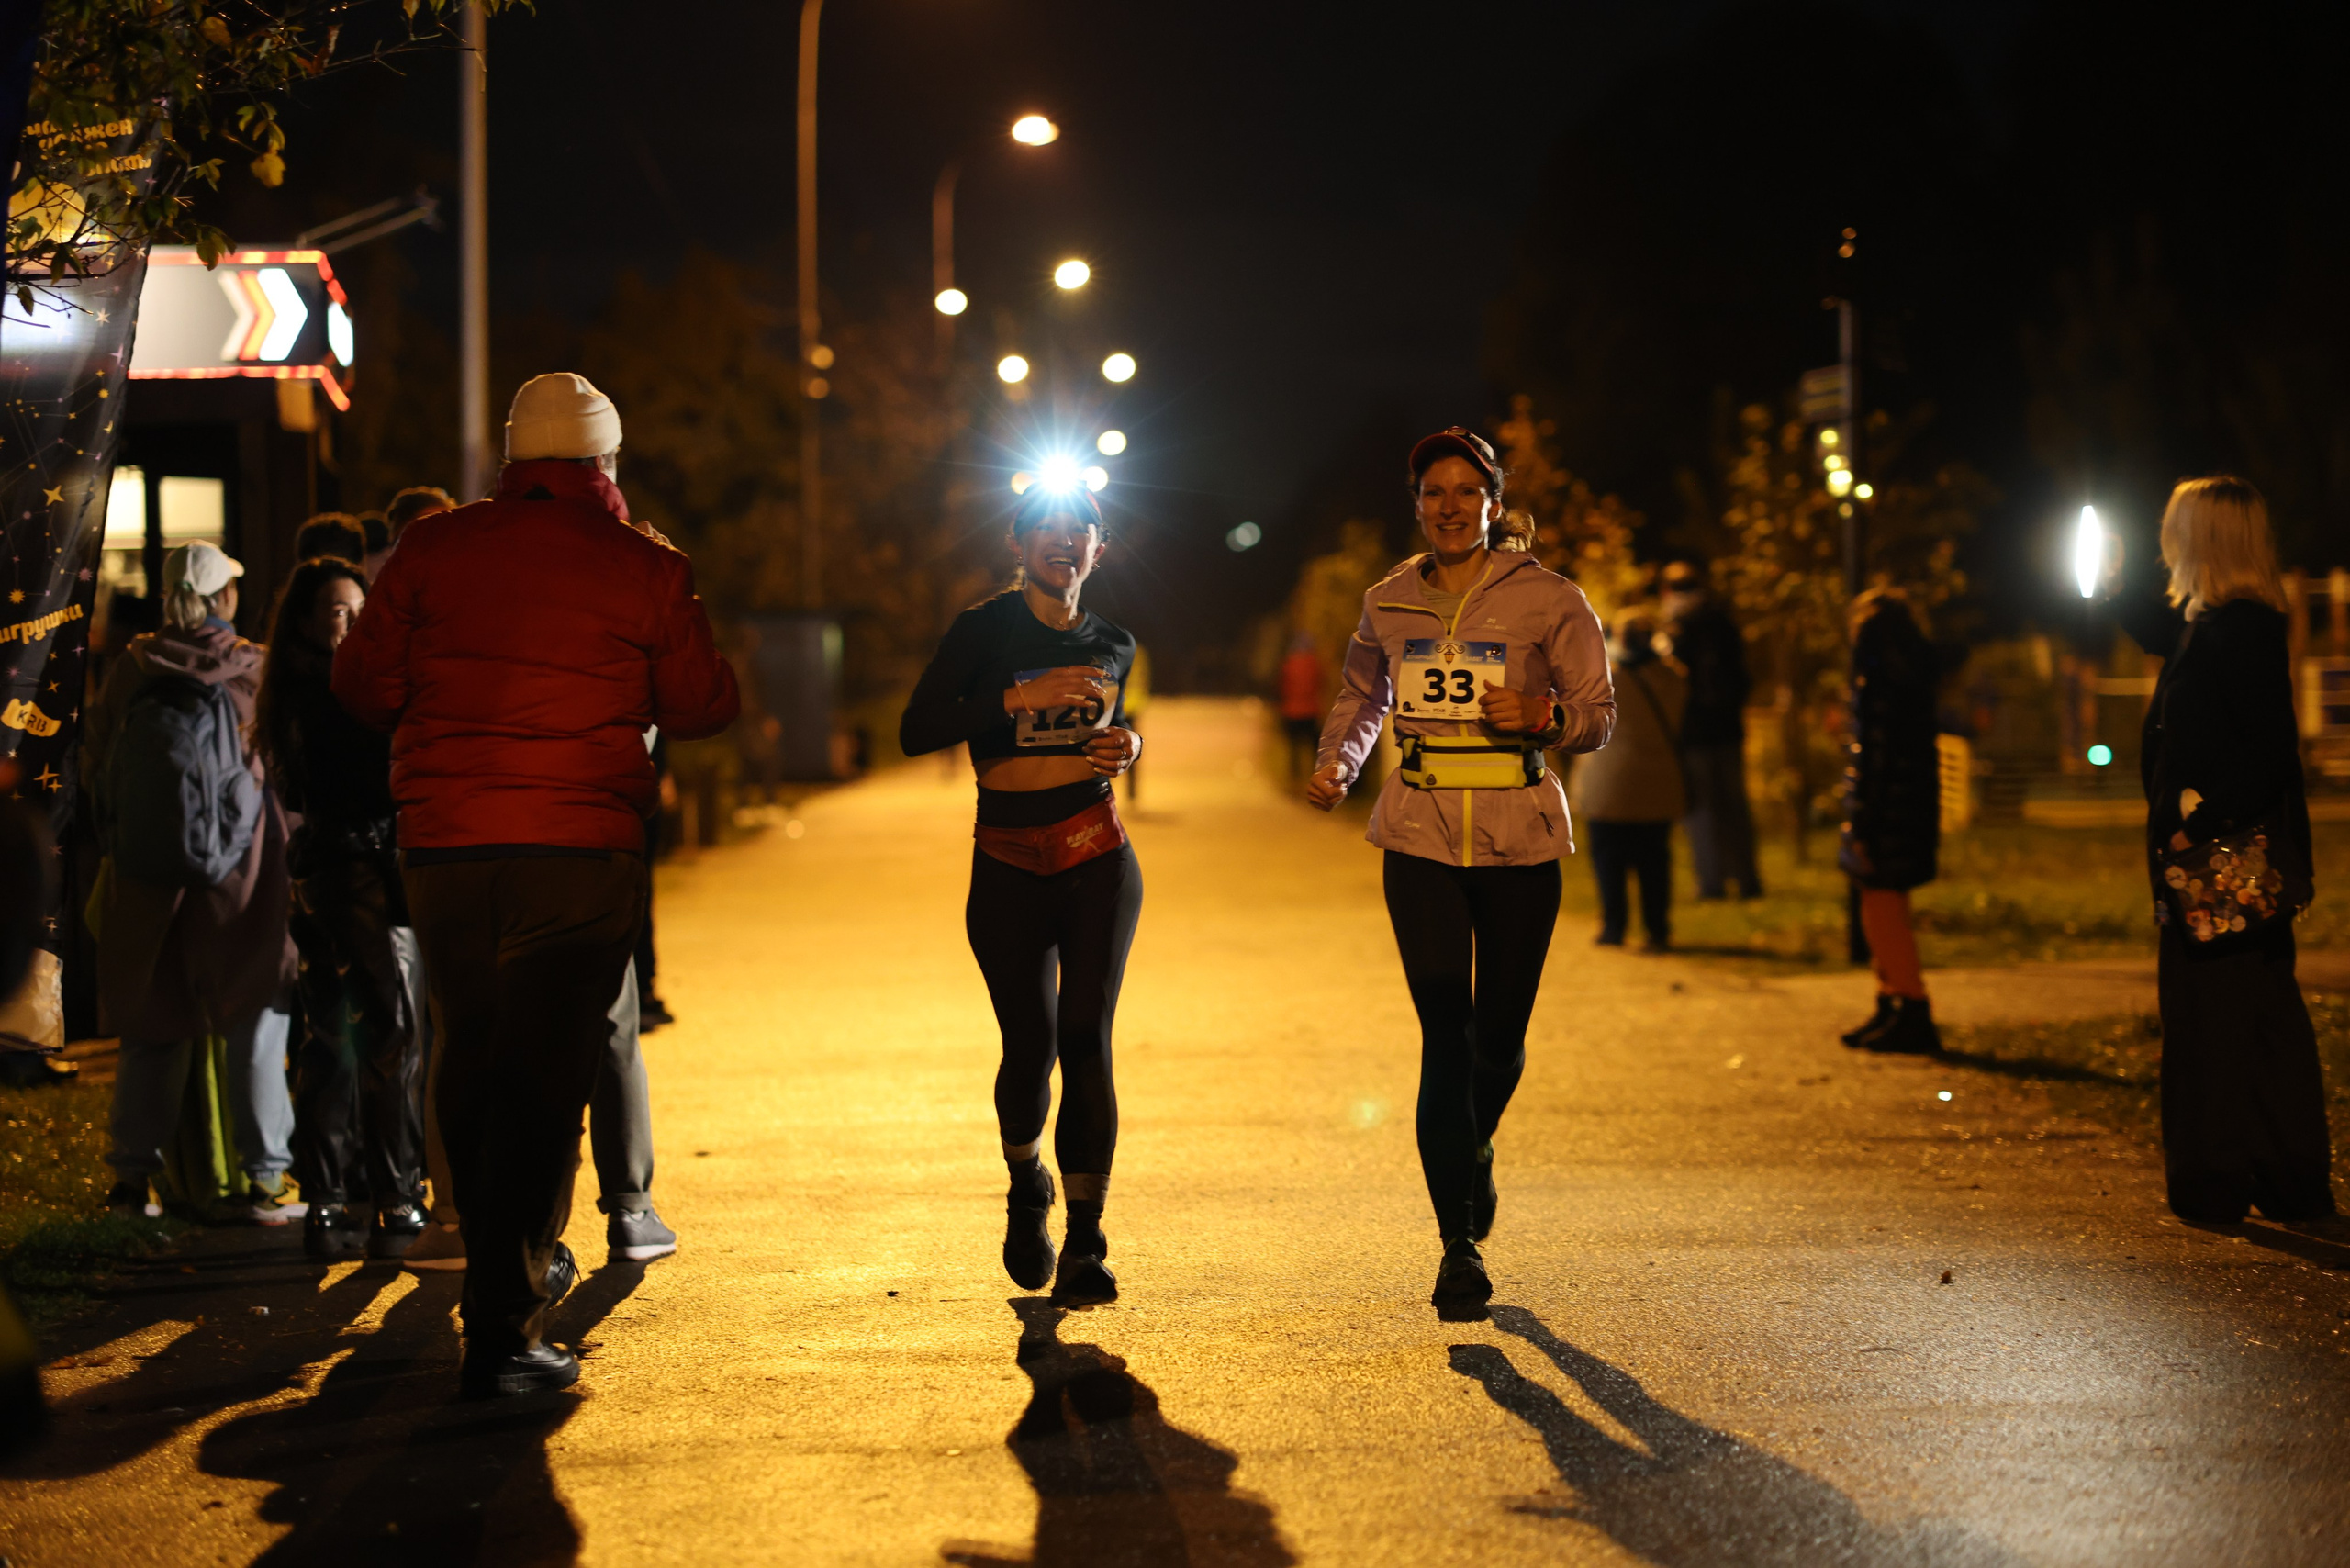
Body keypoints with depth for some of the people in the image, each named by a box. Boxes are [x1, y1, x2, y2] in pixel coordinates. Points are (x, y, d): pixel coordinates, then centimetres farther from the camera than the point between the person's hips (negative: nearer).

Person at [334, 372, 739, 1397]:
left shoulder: (433, 549, 4)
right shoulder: (644, 568, 0)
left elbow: (364, 685, 6)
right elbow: (703, 707, 4)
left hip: (443, 849, 3)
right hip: (580, 853, -2)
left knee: (471, 1069, 18)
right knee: (546, 1078, 0)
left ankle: (514, 1266, 31)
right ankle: (503, 1333, -5)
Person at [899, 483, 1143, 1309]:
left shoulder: (1113, 645, 8)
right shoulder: (984, 629, -5)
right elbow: (916, 731, -16)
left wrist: (1127, 745, 4)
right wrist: (1021, 695, -24)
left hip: (1099, 864, 2)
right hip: (1009, 870, -2)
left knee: (1086, 1039, -9)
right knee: (1031, 1047, 1)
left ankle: (1084, 1246, -8)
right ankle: (1025, 1183, 33)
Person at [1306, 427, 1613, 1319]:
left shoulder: (1548, 600, -2)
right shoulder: (1389, 603, 6)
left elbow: (1598, 716, 2)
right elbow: (1360, 696, 22)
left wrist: (1542, 718, -19)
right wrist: (1335, 764, 4)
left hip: (1519, 841, -1)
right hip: (1421, 838, 1)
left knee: (1498, 1037, 7)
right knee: (1446, 1035, -9)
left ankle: (1474, 1153, 43)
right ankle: (1458, 1245, -4)